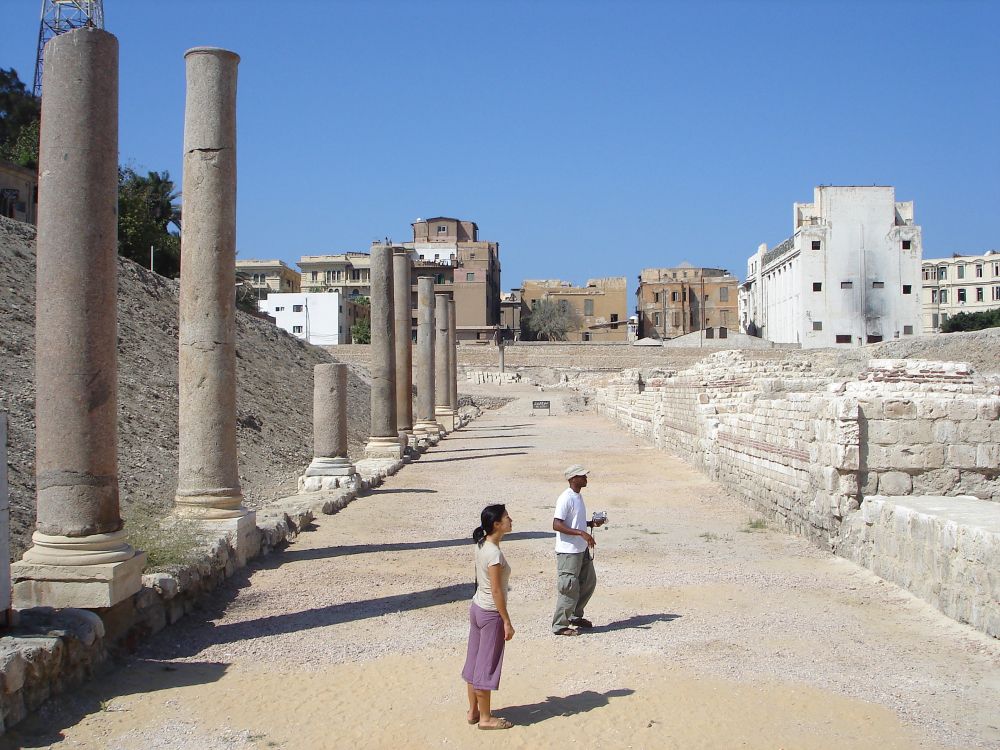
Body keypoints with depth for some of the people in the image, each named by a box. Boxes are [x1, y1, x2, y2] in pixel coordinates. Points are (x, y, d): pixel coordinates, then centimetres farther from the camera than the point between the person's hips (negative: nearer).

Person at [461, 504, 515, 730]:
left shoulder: (481, 545, 3)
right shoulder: (494, 554, -24)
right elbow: (496, 591, -22)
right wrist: (507, 622, -15)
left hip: (477, 608, 9)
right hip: (491, 614, -9)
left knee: (475, 661, 16)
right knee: (487, 666, 3)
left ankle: (473, 711, 28)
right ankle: (485, 718, 14)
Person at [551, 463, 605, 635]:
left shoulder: (578, 496, 11)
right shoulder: (566, 499, -19)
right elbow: (556, 525, -24)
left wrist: (591, 523, 7)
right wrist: (581, 533, -29)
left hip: (582, 549, 10)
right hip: (568, 551, -10)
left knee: (589, 582, 17)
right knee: (570, 588, -4)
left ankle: (575, 616, 32)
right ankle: (560, 626, 6)